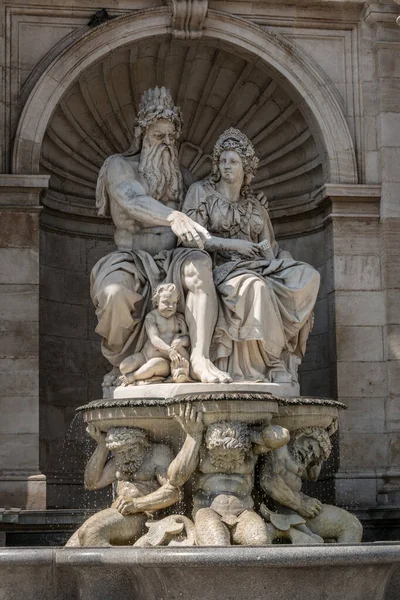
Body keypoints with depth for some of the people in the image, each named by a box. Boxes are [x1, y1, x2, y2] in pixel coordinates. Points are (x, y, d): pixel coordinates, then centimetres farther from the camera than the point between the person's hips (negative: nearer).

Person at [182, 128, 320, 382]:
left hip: (257, 267, 5)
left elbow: (269, 246, 19)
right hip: (220, 268, -5)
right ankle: (274, 363, -33)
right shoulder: (202, 192, 9)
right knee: (254, 287, -39)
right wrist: (232, 244, -10)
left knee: (307, 276, -23)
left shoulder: (254, 202, 22)